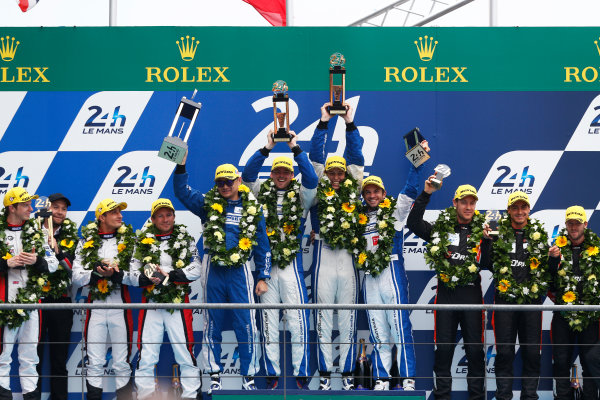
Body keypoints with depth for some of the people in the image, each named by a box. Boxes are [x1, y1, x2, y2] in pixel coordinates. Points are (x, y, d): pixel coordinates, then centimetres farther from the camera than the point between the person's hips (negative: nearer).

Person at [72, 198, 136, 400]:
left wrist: (116, 274, -19)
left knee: (122, 364, 2)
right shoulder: (86, 241, 8)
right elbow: (76, 277, 2)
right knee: (94, 363, 2)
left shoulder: (129, 240, 6)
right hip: (96, 306, 1)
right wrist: (98, 272, -15)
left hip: (120, 305, -1)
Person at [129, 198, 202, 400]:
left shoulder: (186, 240, 8)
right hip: (151, 304, 1)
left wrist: (169, 275, -14)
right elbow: (133, 275, 5)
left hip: (179, 304, -1)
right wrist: (149, 278, -15)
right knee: (146, 356, 1)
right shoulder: (143, 242, 9)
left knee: (185, 353, -2)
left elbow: (195, 270, -3)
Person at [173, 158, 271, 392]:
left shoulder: (252, 208, 6)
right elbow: (182, 192, -4)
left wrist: (263, 278, 4)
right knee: (212, 325, 5)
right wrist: (181, 166, -18)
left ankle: (249, 377, 3)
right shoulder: (208, 204, 7)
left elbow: (262, 246, 8)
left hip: (240, 272, -1)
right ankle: (214, 376, 13)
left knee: (246, 325, -5)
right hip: (215, 273, 1)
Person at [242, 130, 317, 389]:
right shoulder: (262, 192, 10)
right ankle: (272, 375, 11)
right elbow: (247, 175, -4)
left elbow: (311, 179, -11)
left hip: (291, 263, -1)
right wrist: (267, 149, -11)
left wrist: (295, 148, -12)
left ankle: (301, 376, 2)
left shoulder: (300, 195, 6)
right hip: (266, 264, 2)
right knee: (268, 321, 5)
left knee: (298, 320, -4)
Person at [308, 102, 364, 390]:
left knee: (348, 317, 2)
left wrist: (350, 124, 5)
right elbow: (316, 156, 6)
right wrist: (323, 123, 3)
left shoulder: (353, 189, 12)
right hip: (324, 255, -1)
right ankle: (325, 373, 3)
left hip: (348, 256, 1)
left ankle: (348, 373, 5)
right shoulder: (319, 190, 8)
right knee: (324, 317, 0)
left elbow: (356, 157, 10)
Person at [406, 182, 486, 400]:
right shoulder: (441, 228, 6)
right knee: (443, 347, 3)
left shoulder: (482, 230, 5)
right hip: (446, 293, 0)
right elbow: (413, 223, -5)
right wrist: (425, 194, -10)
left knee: (475, 348, 2)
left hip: (472, 293, 0)